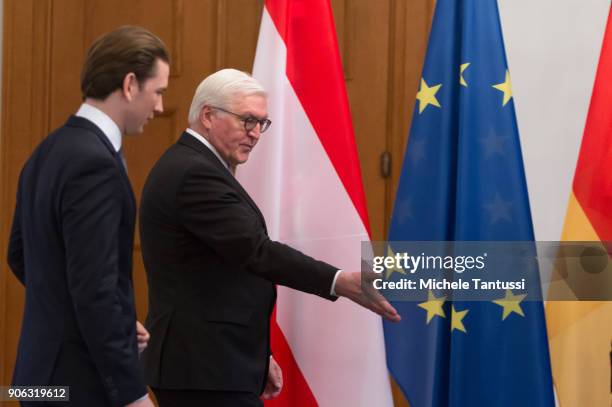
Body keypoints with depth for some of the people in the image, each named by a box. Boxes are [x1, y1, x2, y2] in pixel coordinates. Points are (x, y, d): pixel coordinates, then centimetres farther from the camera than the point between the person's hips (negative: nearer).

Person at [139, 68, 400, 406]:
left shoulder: (190, 167, 17)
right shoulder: (194, 174, -16)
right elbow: (257, 251, -24)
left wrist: (257, 356, 21)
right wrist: (339, 282, -30)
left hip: (200, 364, 11)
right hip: (206, 371, -11)